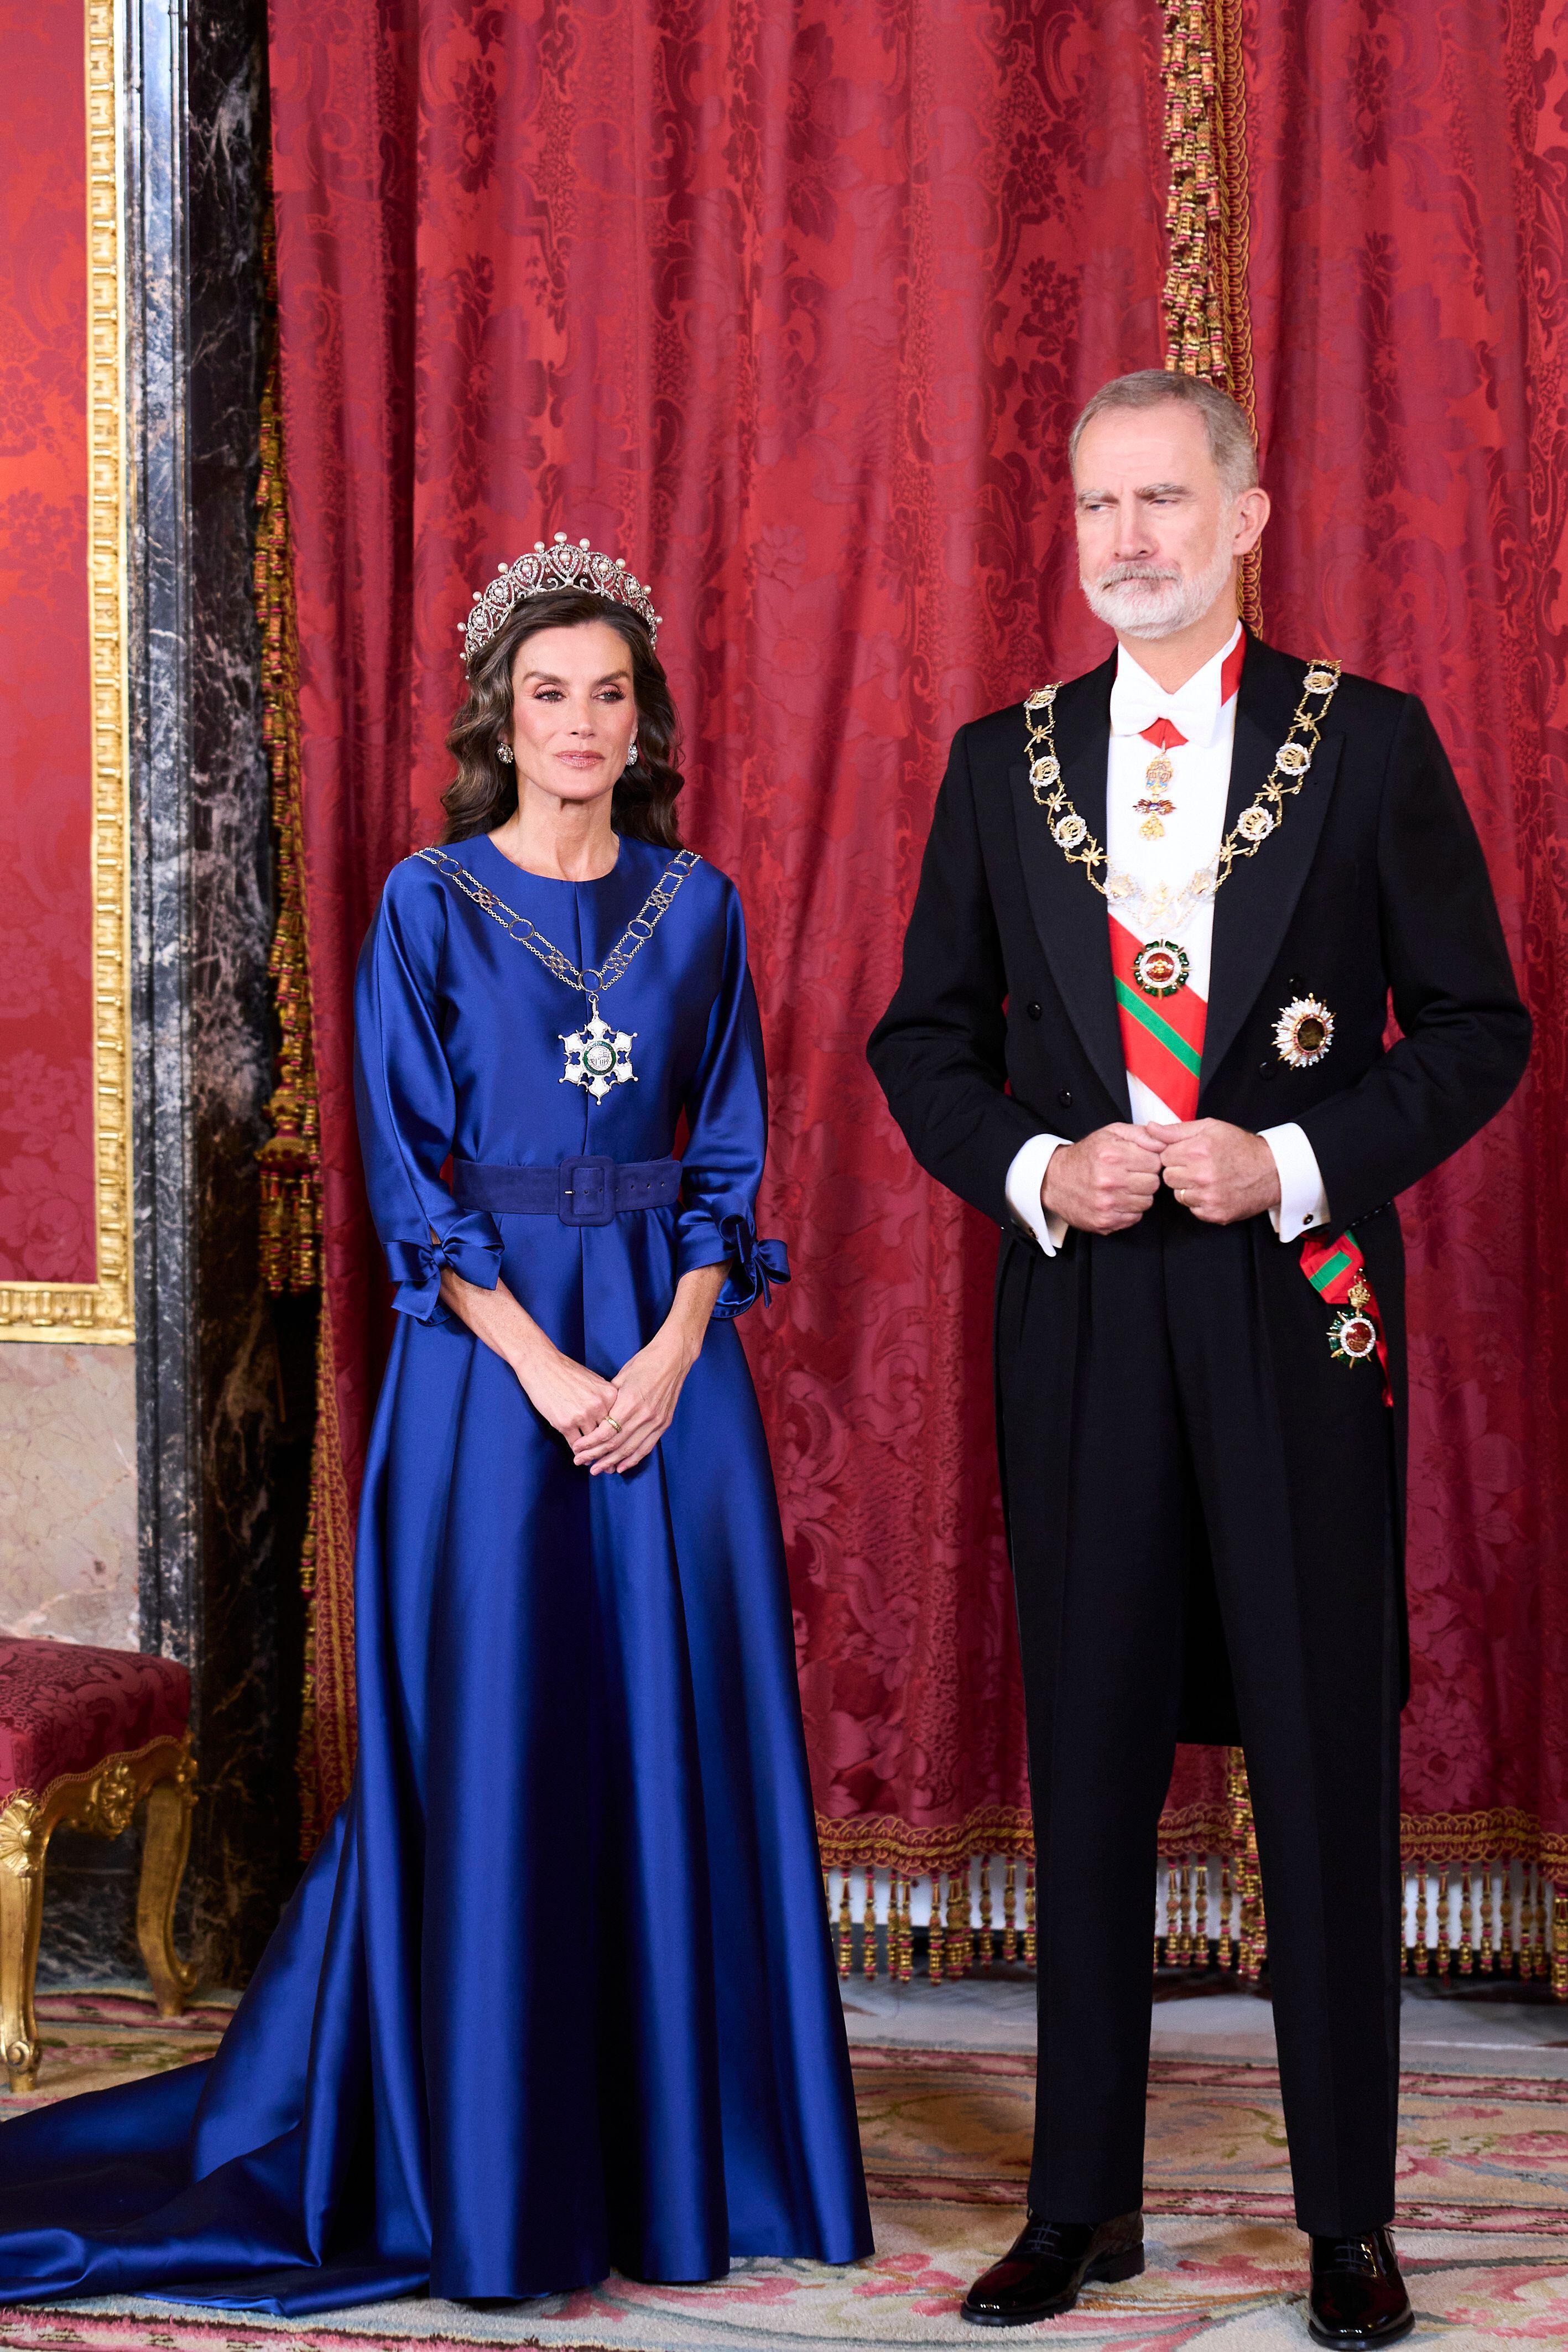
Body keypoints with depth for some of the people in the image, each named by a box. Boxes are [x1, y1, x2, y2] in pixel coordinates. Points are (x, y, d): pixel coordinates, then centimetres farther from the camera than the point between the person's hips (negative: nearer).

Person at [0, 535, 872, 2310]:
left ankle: (680, 2159, 17)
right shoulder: (428, 908, 0)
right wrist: (547, 1373, -13)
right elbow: (407, 1185, -4)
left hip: (671, 1349, 3)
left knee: (681, 1746, 4)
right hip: (490, 1357, -3)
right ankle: (492, 2172, 11)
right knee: (492, 1751, -1)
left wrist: (672, 1354, -7)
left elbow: (731, 1159, 8)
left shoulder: (697, 909, 9)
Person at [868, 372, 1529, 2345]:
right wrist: (1036, 1171, -6)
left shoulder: (1369, 743, 1)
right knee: (1088, 1755, 8)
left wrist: (1298, 1162, -12)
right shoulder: (1003, 761, 9)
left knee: (1327, 1757, 3)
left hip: (1298, 1301, -2)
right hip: (1081, 1305, 2)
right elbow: (924, 1038, 12)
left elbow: (1476, 1023, 1)